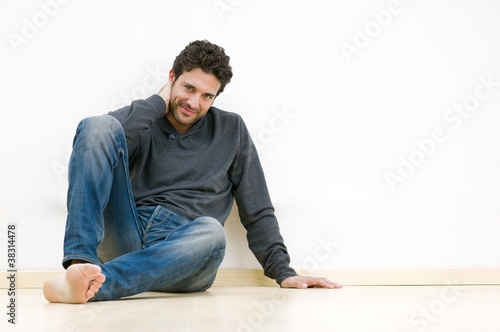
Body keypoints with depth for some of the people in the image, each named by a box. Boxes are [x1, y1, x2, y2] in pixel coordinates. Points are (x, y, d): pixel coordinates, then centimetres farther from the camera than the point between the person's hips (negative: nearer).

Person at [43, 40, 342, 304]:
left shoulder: (231, 130, 17)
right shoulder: (142, 119, 15)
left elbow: (258, 212, 17)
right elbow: (97, 140, -9)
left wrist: (284, 273, 8)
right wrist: (159, 102, 2)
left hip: (180, 252, 0)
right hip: (124, 238, 0)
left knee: (211, 232, -38)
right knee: (98, 125, -18)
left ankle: (85, 286, -45)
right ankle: (81, 261, -36)